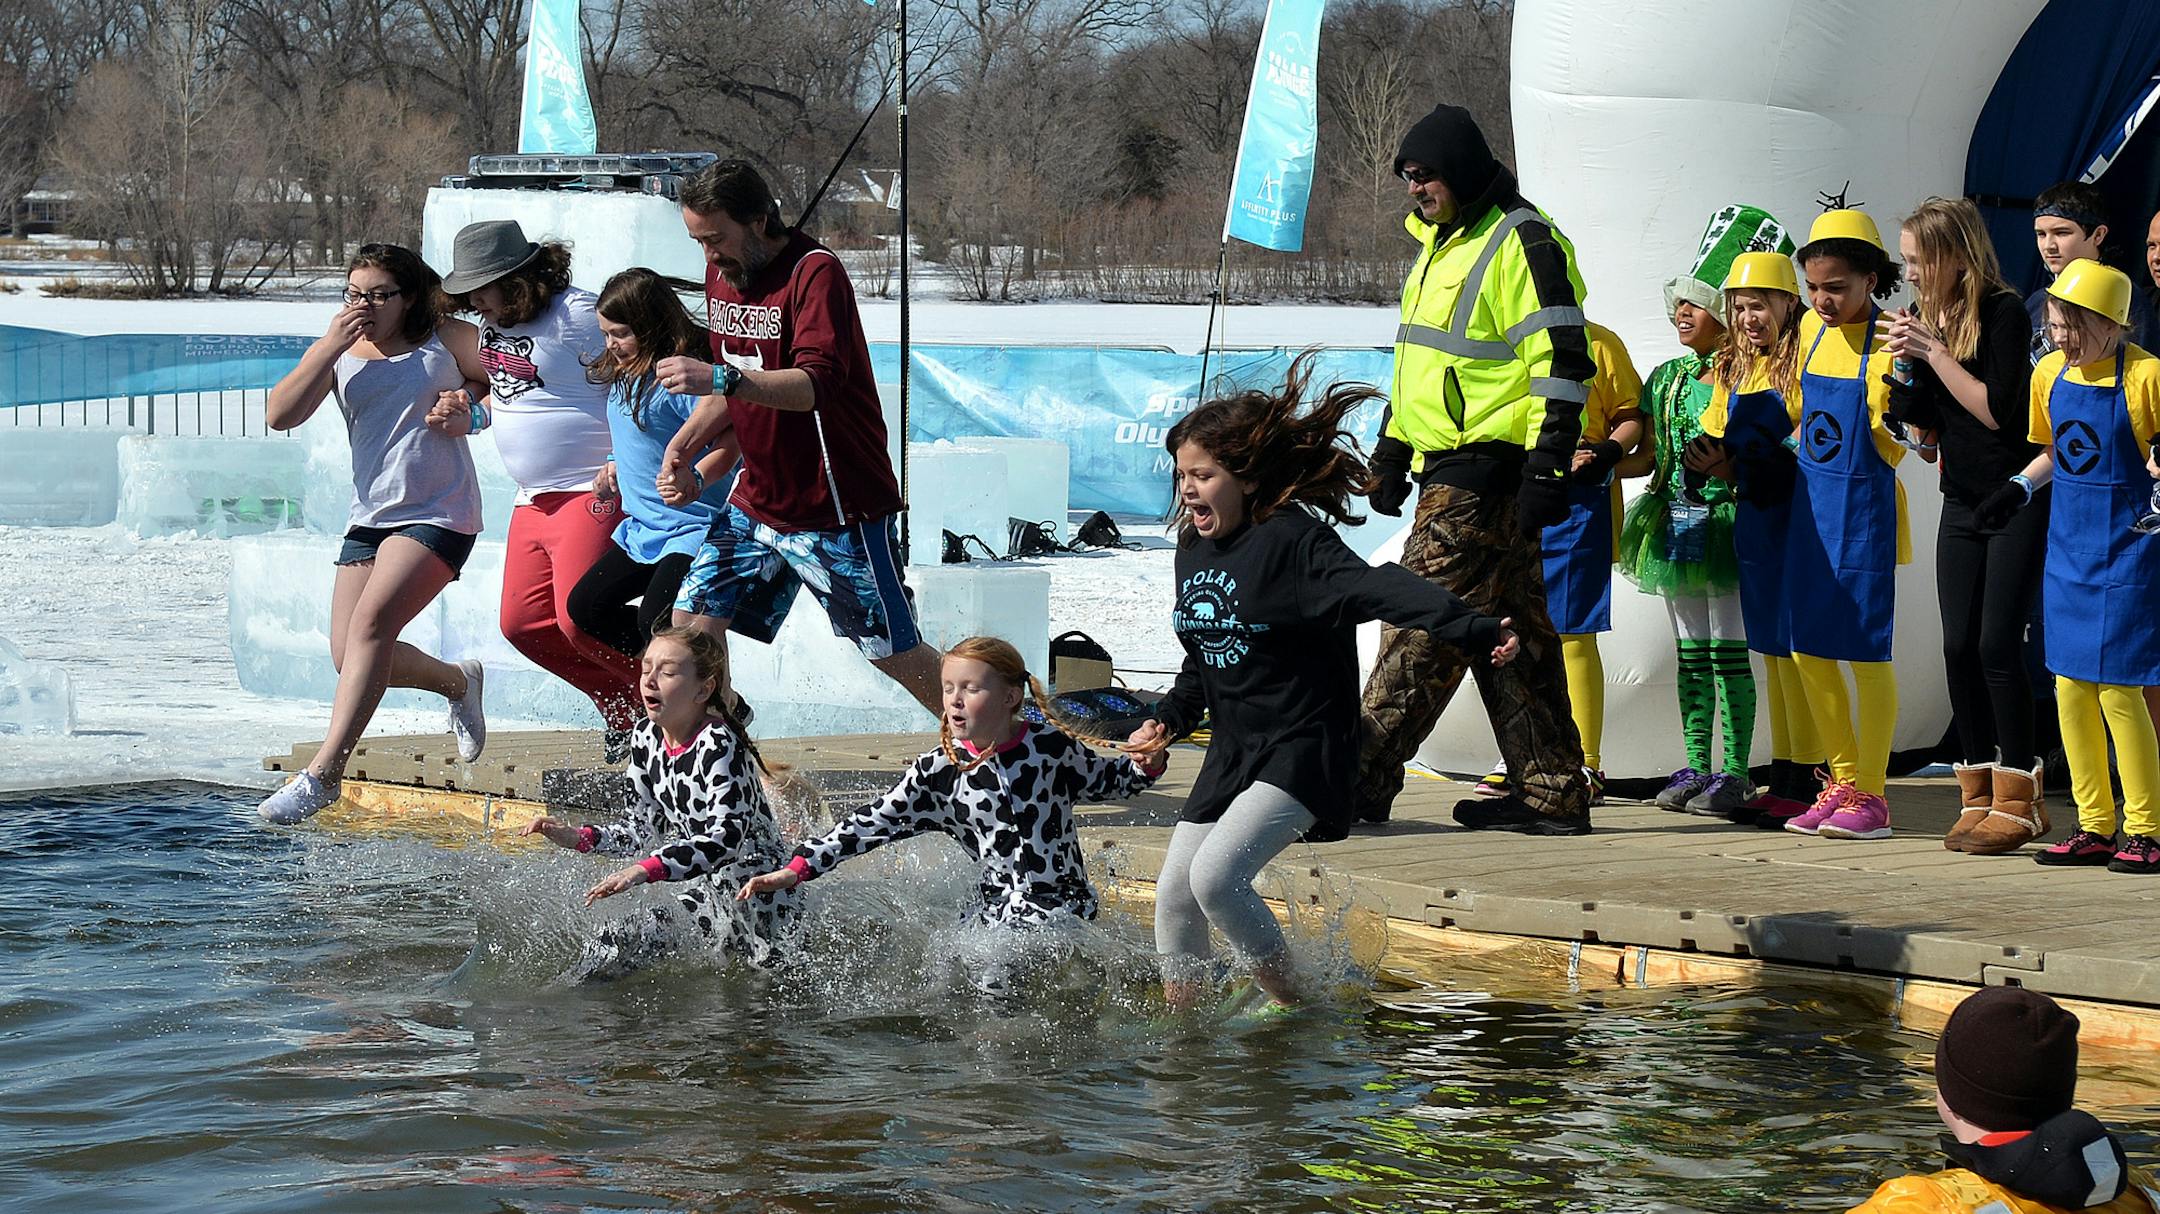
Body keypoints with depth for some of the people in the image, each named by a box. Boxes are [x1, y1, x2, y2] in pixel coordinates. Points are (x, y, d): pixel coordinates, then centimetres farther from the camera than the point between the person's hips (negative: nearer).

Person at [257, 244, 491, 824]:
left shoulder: (446, 340, 2)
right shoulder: (337, 353, 9)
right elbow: (280, 415, -5)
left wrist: (469, 400, -7)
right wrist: (332, 346, -12)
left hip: (437, 515, -6)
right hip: (369, 516, 6)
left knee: (371, 621, -24)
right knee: (351, 657, -1)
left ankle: (324, 771, -27)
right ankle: (459, 681, 29)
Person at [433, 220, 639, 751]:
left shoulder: (577, 315, -15)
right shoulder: (493, 323, 12)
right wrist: (471, 416, 8)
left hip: (593, 491, -10)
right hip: (533, 501, 10)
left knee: (579, 618, -19)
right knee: (524, 622, 4)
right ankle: (625, 707, 16)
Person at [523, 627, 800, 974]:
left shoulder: (719, 744, -22)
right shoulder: (646, 738, 2)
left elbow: (726, 838, -33)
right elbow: (641, 828, 11)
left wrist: (643, 871, -44)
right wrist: (578, 838, -6)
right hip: (701, 886, 7)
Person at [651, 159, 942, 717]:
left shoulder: (815, 272, -18)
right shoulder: (722, 274, 8)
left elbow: (815, 385, -31)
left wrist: (721, 377, -43)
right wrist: (684, 444, 5)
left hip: (838, 509, -7)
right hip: (757, 499, 7)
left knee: (897, 656, -1)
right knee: (692, 625, -2)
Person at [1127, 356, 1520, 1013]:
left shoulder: (1293, 541, -16)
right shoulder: (1193, 551, 8)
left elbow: (1379, 589, -30)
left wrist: (1474, 631, -42)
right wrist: (1170, 719, 8)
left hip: (1302, 753, -8)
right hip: (1232, 755, 8)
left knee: (1216, 877, -23)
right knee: (1173, 897, 7)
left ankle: (1293, 1008, -5)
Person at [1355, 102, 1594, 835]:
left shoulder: (1521, 244, -12)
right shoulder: (1442, 244, 19)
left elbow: (1562, 363, -17)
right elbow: (1418, 362, 28)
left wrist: (1548, 469, -21)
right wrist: (1393, 452, 25)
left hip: (1487, 471, -10)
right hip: (1451, 468, 10)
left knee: (1424, 624, -10)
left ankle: (1362, 778, -10)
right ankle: (1550, 793, 13)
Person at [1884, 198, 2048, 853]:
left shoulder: (2003, 313, -13)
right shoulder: (1927, 318, 8)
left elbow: (1998, 411, -20)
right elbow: (1926, 425, 9)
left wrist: (1934, 353, -19)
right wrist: (1904, 364, -6)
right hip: (1962, 504, 7)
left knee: (1998, 645, -10)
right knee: (1959, 647, 4)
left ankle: (2017, 802, -2)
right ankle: (1978, 797, 11)